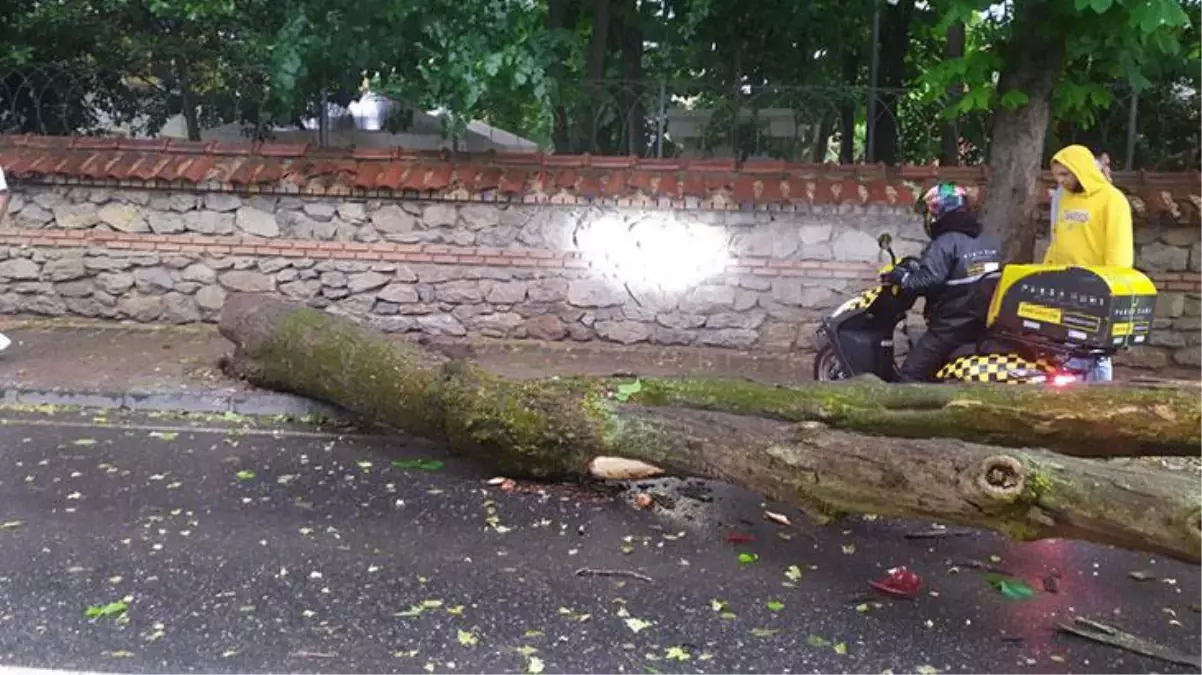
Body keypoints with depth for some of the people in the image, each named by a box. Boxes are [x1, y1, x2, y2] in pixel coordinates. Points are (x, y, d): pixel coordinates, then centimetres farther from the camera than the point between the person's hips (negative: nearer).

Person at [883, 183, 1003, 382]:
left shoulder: (945, 243, -15)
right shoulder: (990, 241, 13)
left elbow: (927, 281, -27)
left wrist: (901, 276, -10)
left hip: (953, 325, -9)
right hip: (986, 322, 9)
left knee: (912, 373, -8)